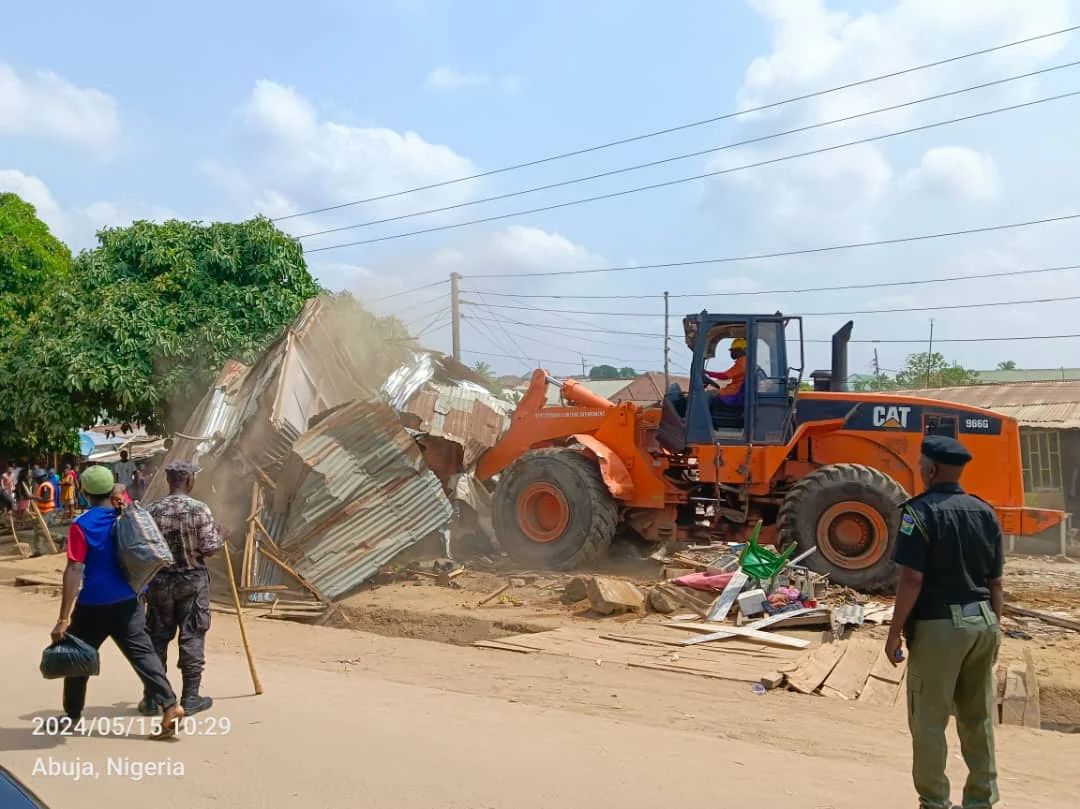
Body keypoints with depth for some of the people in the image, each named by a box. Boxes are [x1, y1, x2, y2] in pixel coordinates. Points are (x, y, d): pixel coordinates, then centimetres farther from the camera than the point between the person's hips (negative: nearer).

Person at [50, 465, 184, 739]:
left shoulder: (81, 525, -13)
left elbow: (74, 571, -17)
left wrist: (64, 618, -16)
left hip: (93, 604, -4)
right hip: (128, 600, 4)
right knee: (142, 652, 1)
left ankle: (72, 715, 30)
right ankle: (170, 704, -13)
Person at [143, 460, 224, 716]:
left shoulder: (152, 510, -3)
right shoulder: (199, 509, -14)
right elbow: (210, 547, -15)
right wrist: (218, 533, 4)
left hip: (159, 580, 3)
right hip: (192, 580, -3)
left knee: (157, 636, 12)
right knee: (192, 637, 5)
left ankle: (152, 698, 19)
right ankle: (190, 697, 9)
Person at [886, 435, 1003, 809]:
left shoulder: (921, 511, -12)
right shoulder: (985, 512, 7)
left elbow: (912, 579, -16)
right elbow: (995, 583, 10)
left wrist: (894, 633, -10)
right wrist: (993, 627, 20)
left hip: (939, 625, -6)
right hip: (982, 623, 7)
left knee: (928, 720, 6)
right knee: (979, 718, 17)